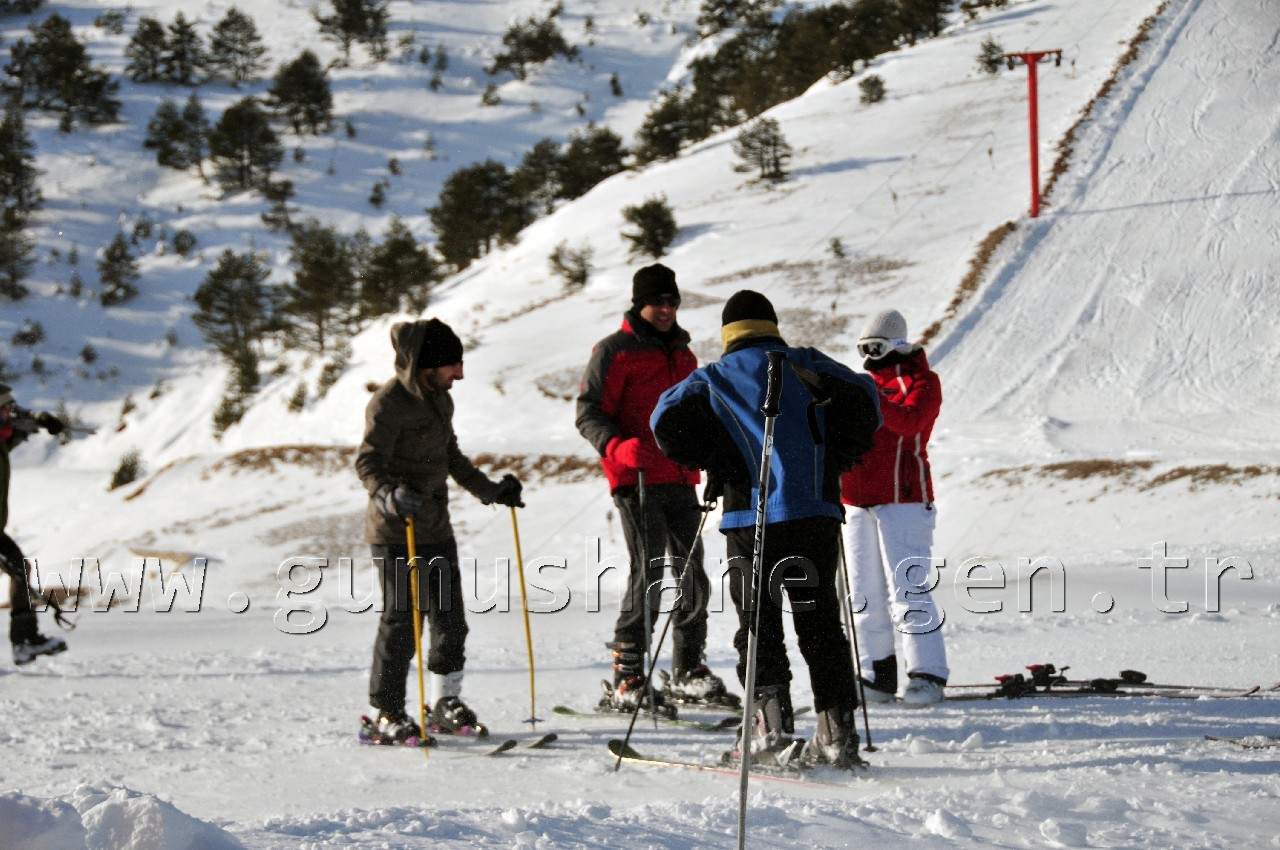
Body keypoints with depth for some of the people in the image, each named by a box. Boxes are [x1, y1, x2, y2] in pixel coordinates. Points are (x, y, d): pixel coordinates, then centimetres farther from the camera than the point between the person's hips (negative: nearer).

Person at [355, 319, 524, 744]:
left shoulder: (440, 399, 13)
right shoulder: (389, 403, -14)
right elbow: (368, 462, -18)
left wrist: (489, 490, 25)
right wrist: (389, 495, -35)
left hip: (436, 529, 8)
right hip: (396, 533, -8)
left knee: (450, 618, 10)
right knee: (402, 620, -5)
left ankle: (447, 703, 22)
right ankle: (386, 712, 5)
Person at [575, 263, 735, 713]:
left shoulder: (683, 354, 21)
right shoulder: (615, 351, -2)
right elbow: (589, 412, -7)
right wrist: (618, 447, -23)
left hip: (680, 480, 7)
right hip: (637, 479, -7)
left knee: (692, 573, 9)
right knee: (649, 574, -12)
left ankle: (688, 671, 21)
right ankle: (626, 680, -8)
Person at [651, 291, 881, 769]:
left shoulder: (713, 379, 8)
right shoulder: (806, 365, 12)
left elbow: (669, 419, -6)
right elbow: (861, 398, 0)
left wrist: (716, 466, 6)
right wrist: (832, 462, 9)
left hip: (751, 518, -2)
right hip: (815, 512, 2)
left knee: (758, 627, 5)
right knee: (820, 626, 8)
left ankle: (772, 732, -7)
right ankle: (837, 735, 3)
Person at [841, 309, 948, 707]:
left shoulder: (921, 382, -1)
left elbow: (909, 423, -21)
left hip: (903, 500, -7)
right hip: (859, 503, 7)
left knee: (907, 590, -12)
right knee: (865, 593, 6)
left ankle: (927, 674, -9)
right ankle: (877, 674, 12)